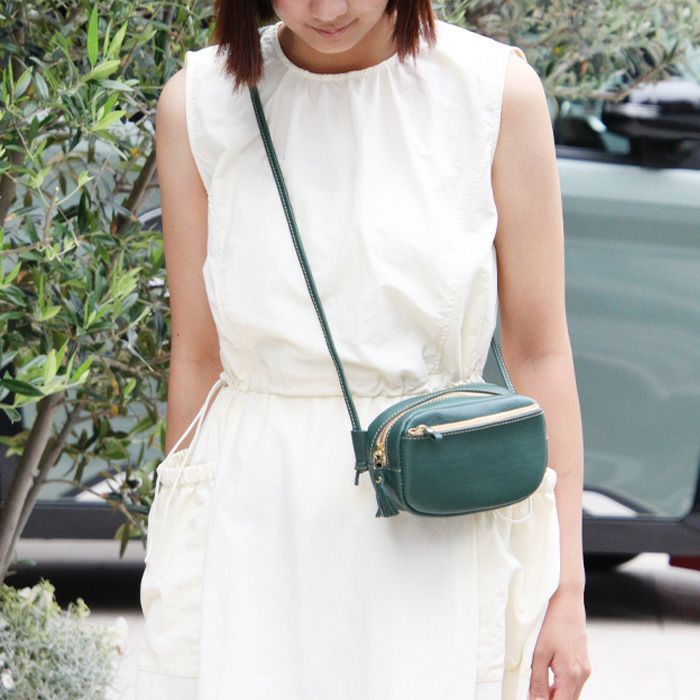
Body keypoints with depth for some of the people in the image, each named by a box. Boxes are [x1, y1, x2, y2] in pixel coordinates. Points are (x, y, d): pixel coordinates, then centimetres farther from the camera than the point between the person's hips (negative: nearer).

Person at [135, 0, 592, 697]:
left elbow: (539, 353, -1)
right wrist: (178, 567, 11)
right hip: (253, 527, 1)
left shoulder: (498, 90, -4)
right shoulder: (197, 103, 0)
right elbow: (198, 358, 7)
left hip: (439, 529, -1)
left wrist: (566, 584, -3)